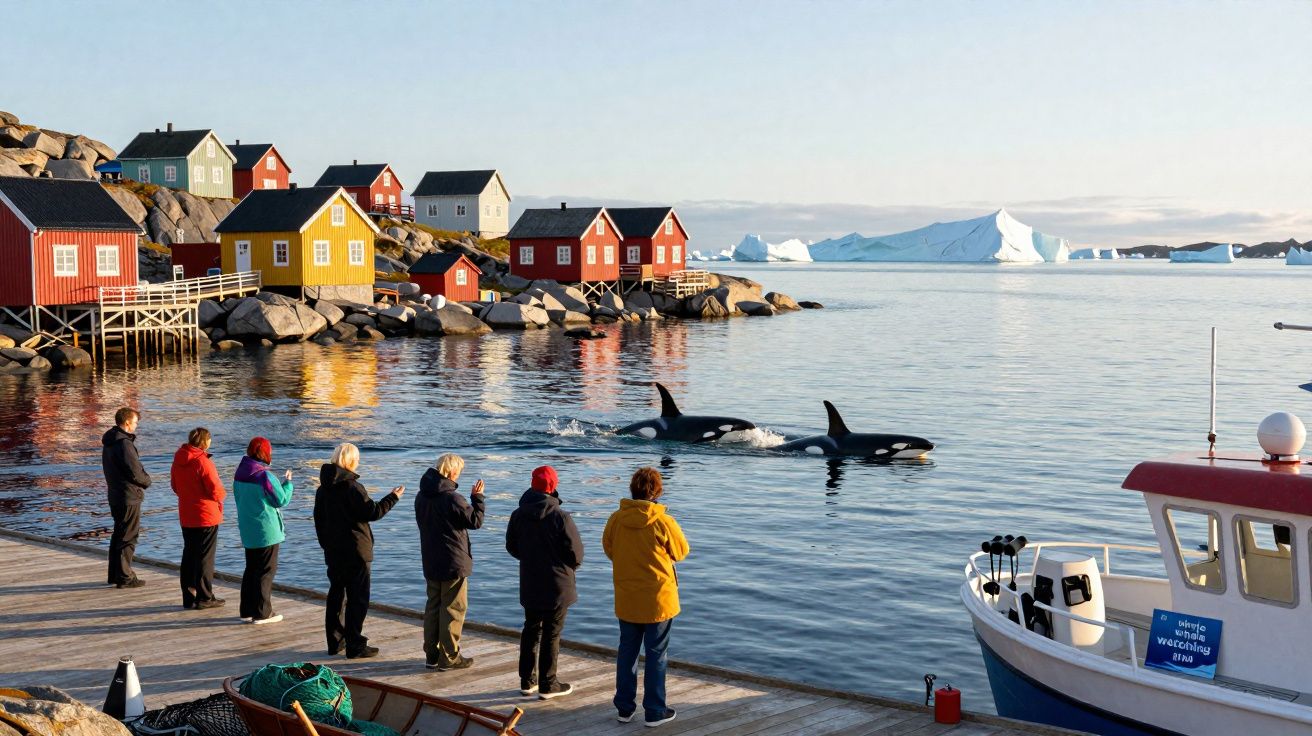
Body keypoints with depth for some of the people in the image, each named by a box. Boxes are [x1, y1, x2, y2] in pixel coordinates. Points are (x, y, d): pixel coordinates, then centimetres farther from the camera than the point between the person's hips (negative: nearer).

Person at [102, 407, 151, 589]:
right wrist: (147, 480, 0)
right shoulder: (124, 443, -20)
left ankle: (115, 574, 25)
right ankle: (124, 577, 1)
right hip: (129, 496, -10)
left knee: (119, 534, 18)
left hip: (115, 496, 10)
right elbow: (134, 471, -21)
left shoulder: (109, 441, 12)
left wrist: (143, 478, 7)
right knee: (128, 537, -3)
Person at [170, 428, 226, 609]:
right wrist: (221, 495, 3)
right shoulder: (203, 462, -19)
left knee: (189, 556, 14)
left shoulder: (178, 461, 4)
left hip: (186, 517, 7)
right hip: (207, 516, -7)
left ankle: (189, 597, 17)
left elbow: (175, 486, 15)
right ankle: (204, 598, 5)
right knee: (205, 557, 1)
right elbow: (216, 490, -18)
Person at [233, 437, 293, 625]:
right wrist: (287, 482, 4)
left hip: (247, 530, 7)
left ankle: (247, 610, 21)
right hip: (267, 531, -7)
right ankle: (262, 612, 3)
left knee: (251, 569, 17)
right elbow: (282, 500, -12)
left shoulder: (240, 475, 4)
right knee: (266, 570, 1)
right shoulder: (266, 476, -19)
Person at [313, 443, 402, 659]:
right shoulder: (352, 487, -17)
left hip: (333, 553, 8)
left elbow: (318, 519, 15)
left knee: (336, 595, 16)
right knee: (358, 598, -2)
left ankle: (335, 641, 21)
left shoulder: (323, 489, 8)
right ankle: (355, 646, -1)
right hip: (355, 552, -8)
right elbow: (372, 512, -16)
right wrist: (392, 497, -3)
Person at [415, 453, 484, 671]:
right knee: (453, 608, 2)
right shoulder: (452, 498, -20)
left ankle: (431, 654, 20)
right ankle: (449, 657, 5)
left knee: (433, 606, 15)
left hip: (430, 562, 7)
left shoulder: (422, 496, 4)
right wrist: (477, 497, 1)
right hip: (454, 563, -7)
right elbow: (475, 521, -11)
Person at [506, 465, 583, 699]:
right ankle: (548, 685, 9)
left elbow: (512, 547, 9)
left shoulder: (518, 515, -3)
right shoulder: (560, 517, -19)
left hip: (529, 584, 5)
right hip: (557, 585, -5)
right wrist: (571, 566, 8)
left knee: (531, 630, 17)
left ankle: (527, 680, 22)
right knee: (551, 633, 4)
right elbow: (575, 552, -14)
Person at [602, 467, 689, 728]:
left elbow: (609, 549, 7)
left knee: (627, 651, 15)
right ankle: (655, 711, 13)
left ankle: (625, 707, 22)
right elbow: (681, 552, -2)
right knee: (656, 654, 7)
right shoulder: (664, 522, -17)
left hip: (626, 598, 3)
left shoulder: (616, 520, -8)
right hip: (658, 598, -3)